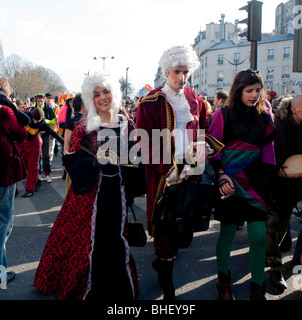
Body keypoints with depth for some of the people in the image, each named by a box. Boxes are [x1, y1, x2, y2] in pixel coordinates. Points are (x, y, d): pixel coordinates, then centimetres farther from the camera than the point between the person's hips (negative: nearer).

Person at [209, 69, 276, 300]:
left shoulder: (264, 115, 10)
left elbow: (268, 148, 10)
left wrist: (266, 180, 0)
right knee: (228, 232, 5)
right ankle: (224, 282, 28)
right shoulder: (223, 114, 0)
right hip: (230, 180, -3)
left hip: (255, 181, 3)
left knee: (259, 236, -1)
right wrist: (221, 175, -15)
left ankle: (258, 289, 18)